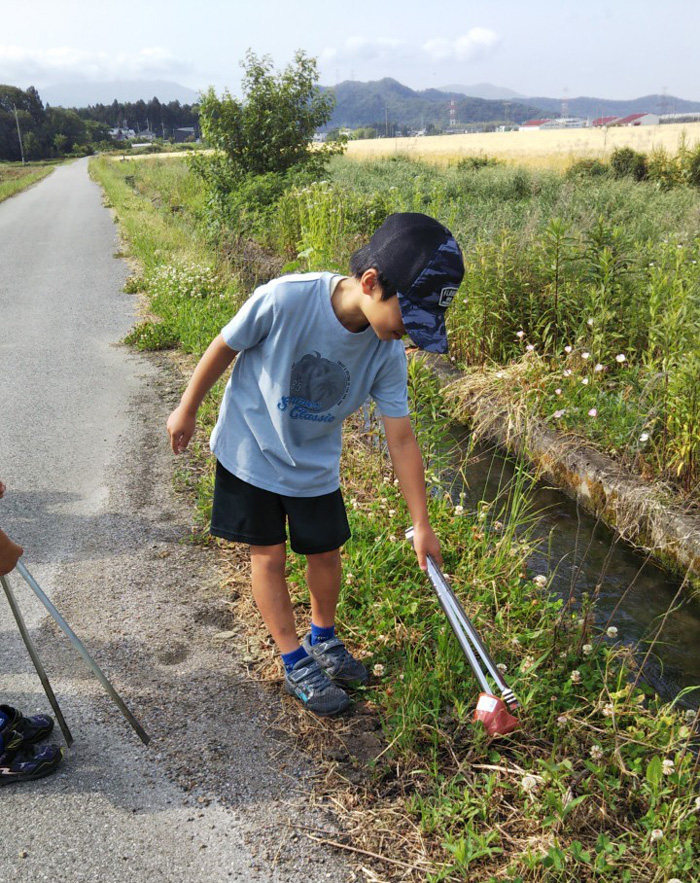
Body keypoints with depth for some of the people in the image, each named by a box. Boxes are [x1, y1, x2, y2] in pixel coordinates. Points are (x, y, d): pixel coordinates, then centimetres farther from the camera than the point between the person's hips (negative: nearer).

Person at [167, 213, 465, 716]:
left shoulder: (388, 355, -19)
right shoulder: (285, 300, -32)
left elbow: (401, 439, -12)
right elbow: (224, 349, -15)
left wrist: (421, 523, -8)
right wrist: (187, 411, -2)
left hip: (316, 466, 3)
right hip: (252, 453, -3)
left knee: (326, 550, 12)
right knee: (269, 555, 5)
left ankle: (323, 639, 39)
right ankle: (295, 663, 22)